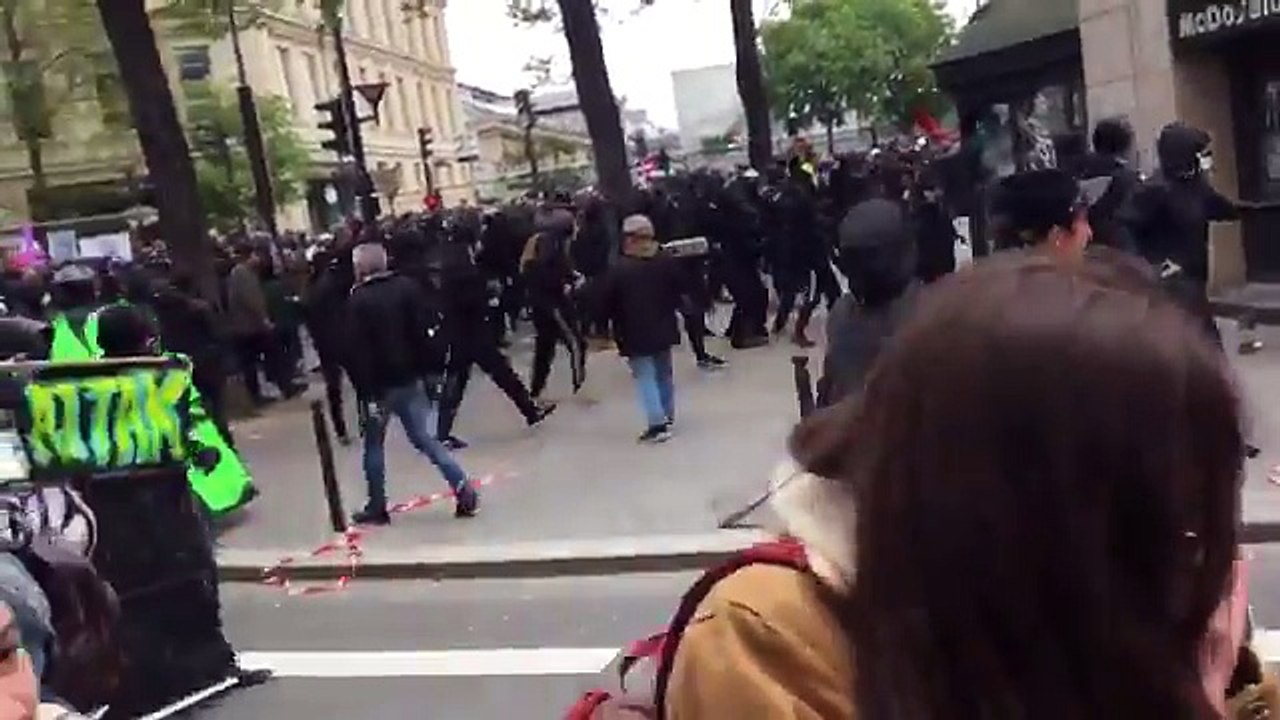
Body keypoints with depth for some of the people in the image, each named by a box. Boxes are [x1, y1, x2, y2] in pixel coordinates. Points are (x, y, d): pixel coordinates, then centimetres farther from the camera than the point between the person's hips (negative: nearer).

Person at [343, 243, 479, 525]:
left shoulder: (358, 300, -13)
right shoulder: (407, 287, 2)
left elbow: (357, 352, -18)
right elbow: (426, 330, 2)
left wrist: (366, 393, -17)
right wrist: (435, 365, 6)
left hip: (380, 384, -5)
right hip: (409, 378, 5)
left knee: (373, 444, 11)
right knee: (423, 437, 10)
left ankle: (377, 508, 17)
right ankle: (464, 491, 0)